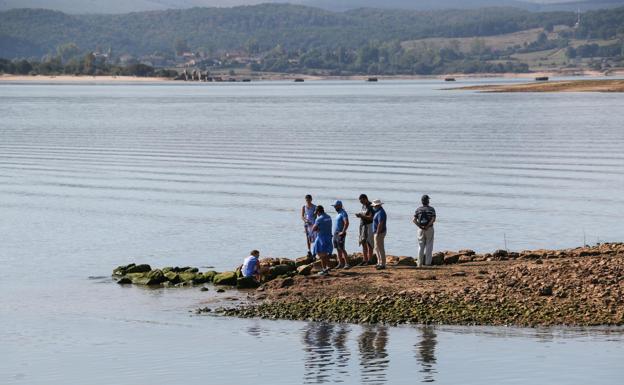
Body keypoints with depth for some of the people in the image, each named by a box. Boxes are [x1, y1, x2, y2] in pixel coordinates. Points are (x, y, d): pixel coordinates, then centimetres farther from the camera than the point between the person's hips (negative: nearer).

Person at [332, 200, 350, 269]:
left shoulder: (343, 213, -13)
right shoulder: (338, 213, 17)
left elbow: (346, 223, -23)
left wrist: (343, 232, -24)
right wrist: (335, 232, 17)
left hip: (340, 234, -10)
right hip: (336, 233, 10)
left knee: (341, 249, -12)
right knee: (338, 249, 10)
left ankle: (347, 263, -11)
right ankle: (340, 263, 14)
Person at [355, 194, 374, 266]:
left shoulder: (371, 206, -13)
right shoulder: (363, 206, 14)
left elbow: (371, 217, -20)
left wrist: (362, 216, -24)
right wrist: (359, 215, 1)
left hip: (369, 226, -9)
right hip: (362, 225, 9)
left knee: (369, 244, -7)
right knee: (363, 243, 8)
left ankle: (370, 260, -5)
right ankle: (365, 260, 11)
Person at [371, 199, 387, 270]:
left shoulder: (380, 213, -19)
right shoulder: (378, 212, 14)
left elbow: (380, 224, -24)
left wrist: (377, 234, -24)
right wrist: (375, 233, 20)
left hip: (379, 233, -11)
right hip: (377, 232, 11)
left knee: (380, 248, -7)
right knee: (377, 248, 16)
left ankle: (382, 264, -4)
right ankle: (379, 263, 22)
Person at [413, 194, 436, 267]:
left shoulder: (418, 209, 1)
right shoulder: (431, 209, -5)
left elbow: (414, 220, -9)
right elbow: (433, 219, -18)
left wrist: (420, 226, -9)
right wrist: (427, 226, -13)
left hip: (421, 229, 2)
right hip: (429, 229, -2)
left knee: (421, 246, 9)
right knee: (429, 246, 3)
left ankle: (420, 263, 8)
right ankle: (428, 263, -1)